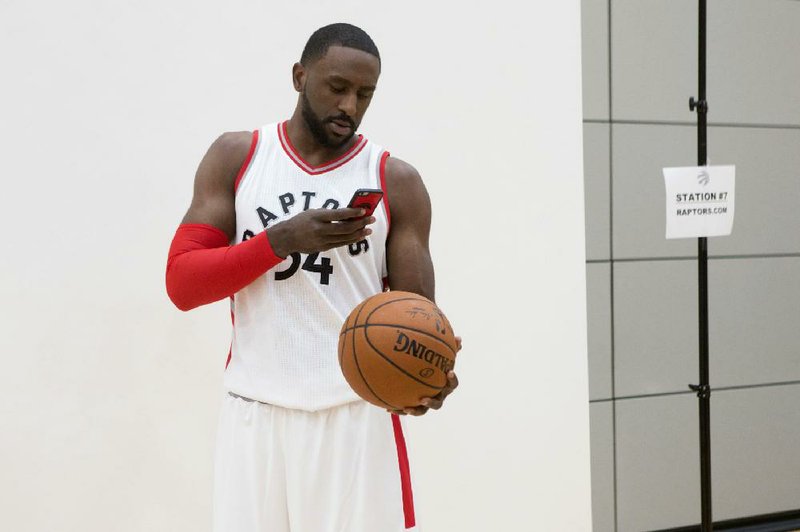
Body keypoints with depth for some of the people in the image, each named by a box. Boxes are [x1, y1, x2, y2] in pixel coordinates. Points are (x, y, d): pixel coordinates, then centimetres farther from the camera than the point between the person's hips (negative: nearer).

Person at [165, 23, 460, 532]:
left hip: (357, 415, -1)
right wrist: (283, 239, -16)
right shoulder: (235, 157, 5)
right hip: (255, 412, 1)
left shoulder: (396, 182, 2)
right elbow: (181, 282, -3)